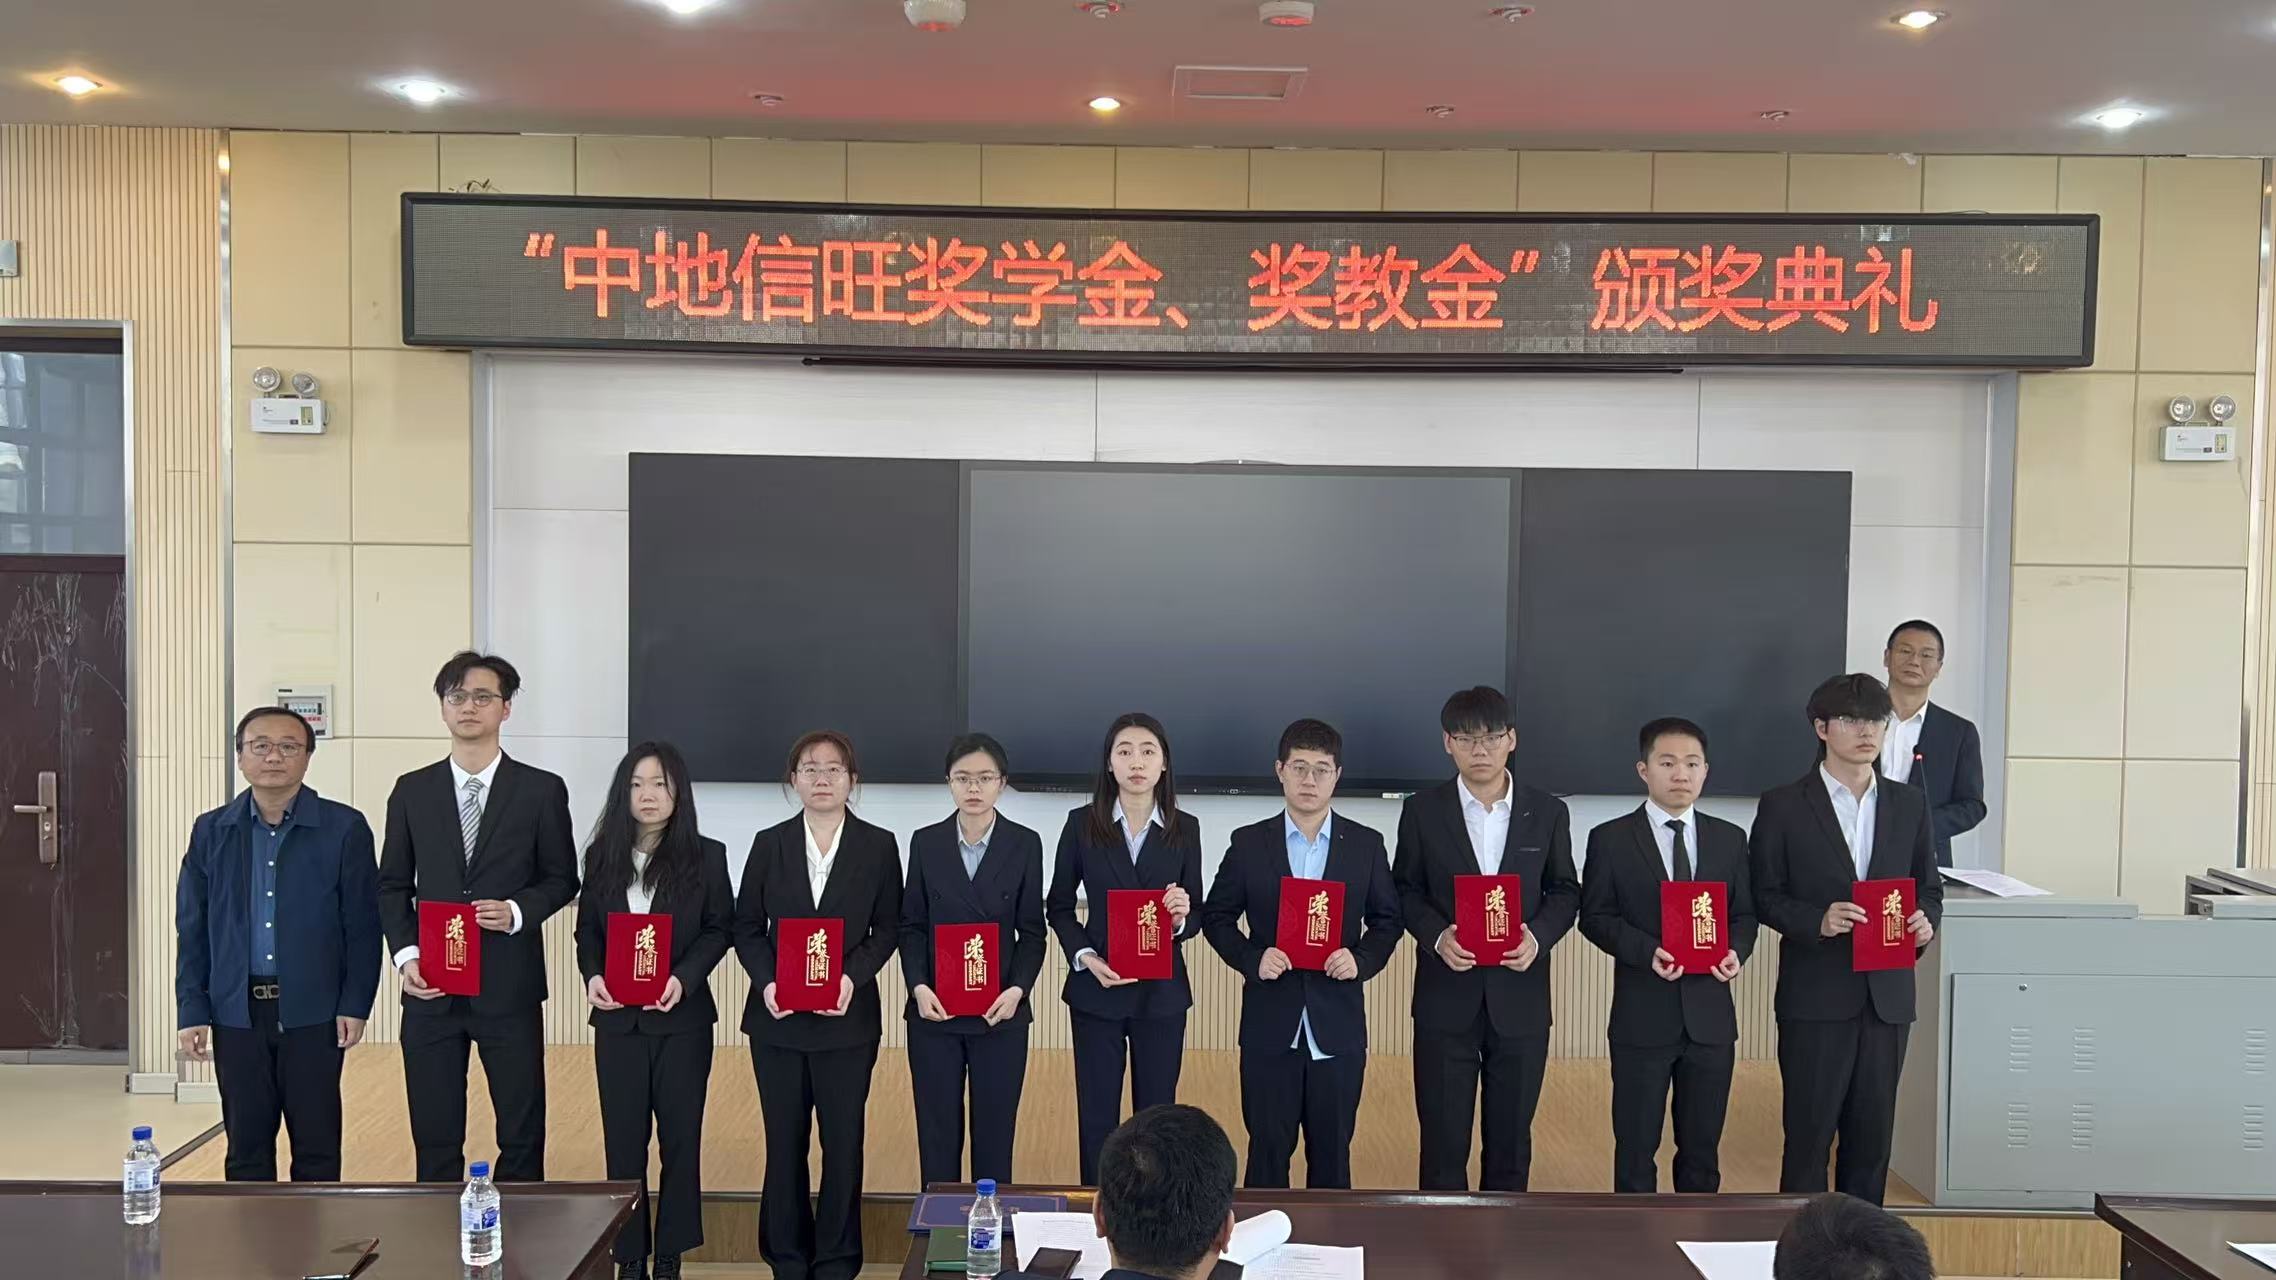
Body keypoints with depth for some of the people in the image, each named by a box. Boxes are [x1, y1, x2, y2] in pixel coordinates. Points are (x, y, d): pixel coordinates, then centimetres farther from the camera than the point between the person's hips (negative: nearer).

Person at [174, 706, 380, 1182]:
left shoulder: (344, 829, -3)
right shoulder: (211, 831, 5)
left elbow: (363, 924, -3)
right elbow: (192, 928, 7)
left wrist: (355, 1004, -7)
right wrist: (191, 1011, 2)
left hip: (313, 1013, -2)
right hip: (236, 1012, 2)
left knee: (317, 1149, 6)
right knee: (246, 1148, 11)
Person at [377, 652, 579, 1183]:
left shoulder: (542, 790, 0)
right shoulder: (412, 790, 6)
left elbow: (562, 879, 5)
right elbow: (393, 884, 10)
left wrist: (518, 911, -15)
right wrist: (406, 954, -4)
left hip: (509, 987, -2)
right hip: (431, 986, 2)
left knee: (523, 1134, 6)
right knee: (434, 1137, 9)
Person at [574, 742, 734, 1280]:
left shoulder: (706, 856, -2)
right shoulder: (602, 855, 5)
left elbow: (720, 928, -2)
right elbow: (587, 928, 8)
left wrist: (683, 978, -16)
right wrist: (592, 975, -11)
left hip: (683, 1017, -2)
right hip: (617, 1018, 2)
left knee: (680, 1138, 5)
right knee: (623, 1141, 5)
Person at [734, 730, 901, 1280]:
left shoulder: (878, 846, 0)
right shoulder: (770, 844, 3)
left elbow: (887, 929, 1)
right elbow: (747, 927, 4)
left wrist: (854, 976, -15)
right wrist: (765, 981, -12)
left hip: (847, 1018, -1)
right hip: (778, 1018, 1)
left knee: (843, 1143, 6)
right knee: (784, 1143, 10)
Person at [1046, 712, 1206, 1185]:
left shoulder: (1185, 829, 0)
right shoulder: (1082, 824, -3)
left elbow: (1195, 915, 5)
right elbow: (1058, 906, 5)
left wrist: (1181, 917, -18)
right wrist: (1084, 957, -10)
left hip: (1162, 991, 1)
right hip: (1096, 989, -1)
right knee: (1096, 1115, 6)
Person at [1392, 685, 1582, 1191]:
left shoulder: (1547, 813, 3)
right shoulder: (1422, 811, -1)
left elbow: (1565, 892, 8)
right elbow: (1406, 890, 3)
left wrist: (1538, 935, -11)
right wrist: (1437, 935, -15)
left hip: (1520, 1000, 1)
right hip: (1446, 998, -1)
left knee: (1511, 1138, 11)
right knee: (1443, 1136, 6)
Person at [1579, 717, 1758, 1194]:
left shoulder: (1729, 839, 8)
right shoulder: (1610, 839, -3)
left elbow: (1744, 913, 9)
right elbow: (1595, 916, -4)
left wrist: (1736, 951, -12)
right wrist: (1646, 951, -20)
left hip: (1710, 1015, 3)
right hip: (1641, 1017, -3)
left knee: (1702, 1146, 13)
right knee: (1636, 1147, 7)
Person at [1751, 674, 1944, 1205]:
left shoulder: (1910, 805, 9)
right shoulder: (1784, 806, -3)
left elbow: (1929, 887, 15)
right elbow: (1764, 896, -2)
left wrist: (1926, 920, -7)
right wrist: (1817, 921, -19)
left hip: (1887, 995, 4)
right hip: (1815, 996, -3)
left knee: (1873, 1135, 10)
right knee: (1809, 1134, 2)